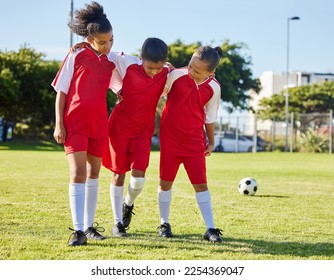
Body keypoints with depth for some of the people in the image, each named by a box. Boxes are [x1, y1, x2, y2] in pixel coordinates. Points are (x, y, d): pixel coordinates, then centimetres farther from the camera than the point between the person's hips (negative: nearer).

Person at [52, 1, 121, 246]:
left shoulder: (111, 63, 10)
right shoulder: (76, 56, -1)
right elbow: (61, 91, -1)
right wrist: (59, 124, -7)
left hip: (99, 124, 5)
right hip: (74, 122, -5)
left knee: (94, 173, 11)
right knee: (78, 173, -14)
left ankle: (89, 226, 22)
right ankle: (78, 230, -16)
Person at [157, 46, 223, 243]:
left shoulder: (213, 88, -5)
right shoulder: (176, 75, -10)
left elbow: (209, 117, 8)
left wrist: (211, 141, 13)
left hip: (195, 141, 1)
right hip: (170, 138, -1)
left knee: (201, 183, -1)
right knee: (166, 181, 4)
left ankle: (210, 228, 3)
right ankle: (164, 223, 21)